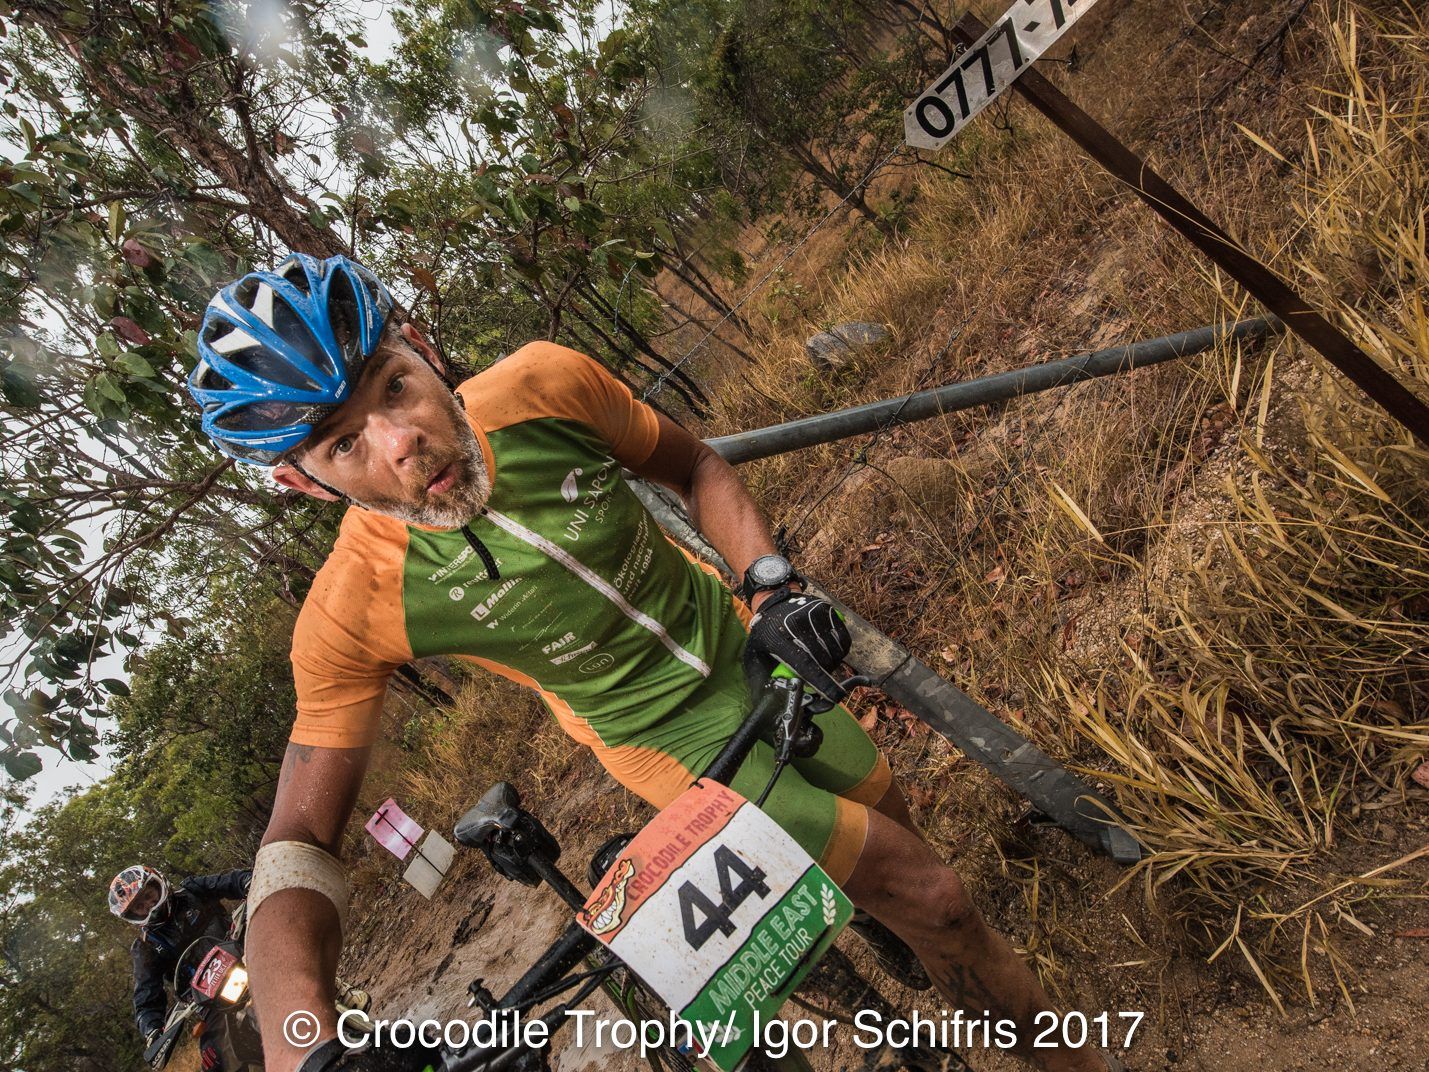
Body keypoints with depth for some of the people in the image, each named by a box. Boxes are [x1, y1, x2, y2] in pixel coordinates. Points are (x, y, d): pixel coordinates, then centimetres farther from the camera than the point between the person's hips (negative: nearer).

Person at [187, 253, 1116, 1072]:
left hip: (744, 649, 4)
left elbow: (695, 466, -5)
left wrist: (771, 582, -21)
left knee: (893, 823, 21)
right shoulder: (354, 613, -28)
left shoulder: (543, 387, -24)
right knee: (924, 892, -4)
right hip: (674, 742, -3)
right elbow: (299, 843, -23)